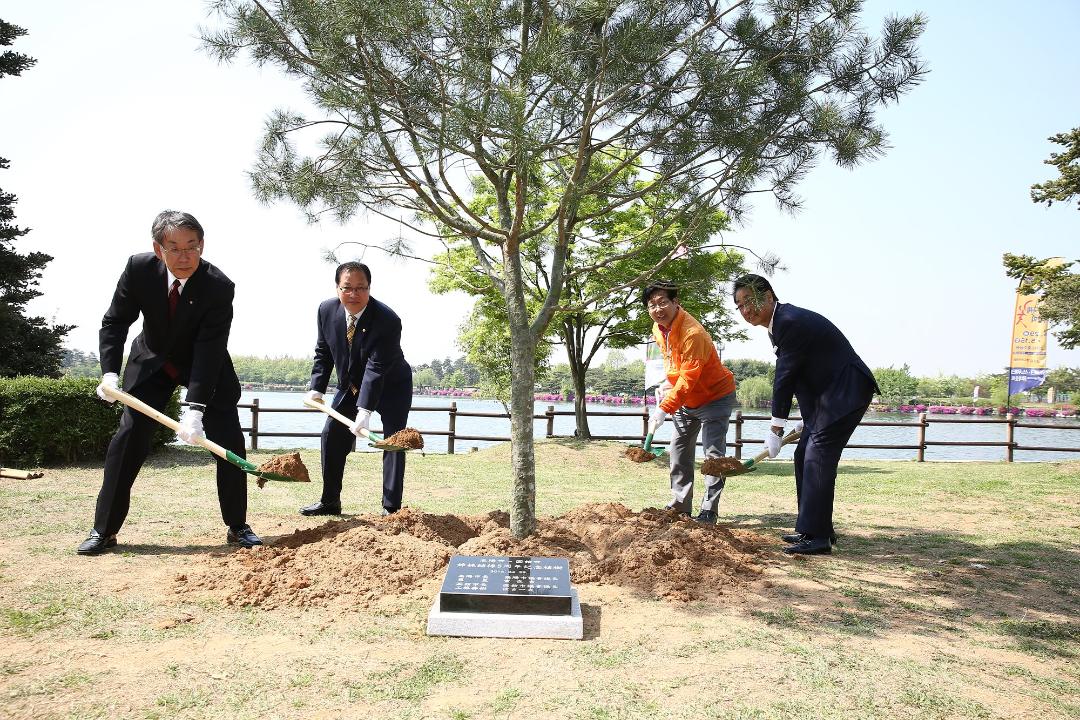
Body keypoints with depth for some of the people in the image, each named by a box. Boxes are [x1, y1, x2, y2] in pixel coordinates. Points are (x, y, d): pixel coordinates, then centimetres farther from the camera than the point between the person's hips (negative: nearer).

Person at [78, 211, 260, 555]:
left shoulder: (219, 287, -29)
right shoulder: (139, 268, -21)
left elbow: (209, 350, -33)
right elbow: (115, 321, -10)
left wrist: (195, 408, -39)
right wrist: (109, 372, -24)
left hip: (205, 367, -1)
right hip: (151, 364, 2)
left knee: (229, 442, -6)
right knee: (128, 439, -4)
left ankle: (237, 526, 7)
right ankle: (104, 530, 9)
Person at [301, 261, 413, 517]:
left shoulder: (388, 320, -31)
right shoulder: (327, 310, -14)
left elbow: (377, 368, -36)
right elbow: (323, 352, 1)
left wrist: (365, 410, -42)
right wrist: (317, 388, -9)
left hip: (391, 385, -5)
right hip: (351, 385, 5)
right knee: (332, 436, 3)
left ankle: (391, 507, -4)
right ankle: (329, 502, 16)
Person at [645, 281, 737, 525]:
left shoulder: (692, 333, -31)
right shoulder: (659, 329, -4)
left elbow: (688, 380, -33)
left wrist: (664, 409, -34)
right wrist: (667, 383, 0)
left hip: (715, 397, -8)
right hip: (686, 400, 9)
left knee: (713, 454, -10)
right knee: (679, 450, 11)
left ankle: (709, 511, -4)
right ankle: (680, 505, 21)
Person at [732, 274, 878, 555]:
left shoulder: (791, 321, -23)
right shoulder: (781, 322, 9)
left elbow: (785, 377, -20)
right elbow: (790, 376, 12)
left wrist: (775, 428, -13)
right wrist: (808, 420, 13)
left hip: (846, 392, -10)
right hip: (826, 394, 11)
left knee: (817, 460, -12)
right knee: (804, 457, 12)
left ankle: (816, 536, -7)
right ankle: (817, 528, 20)